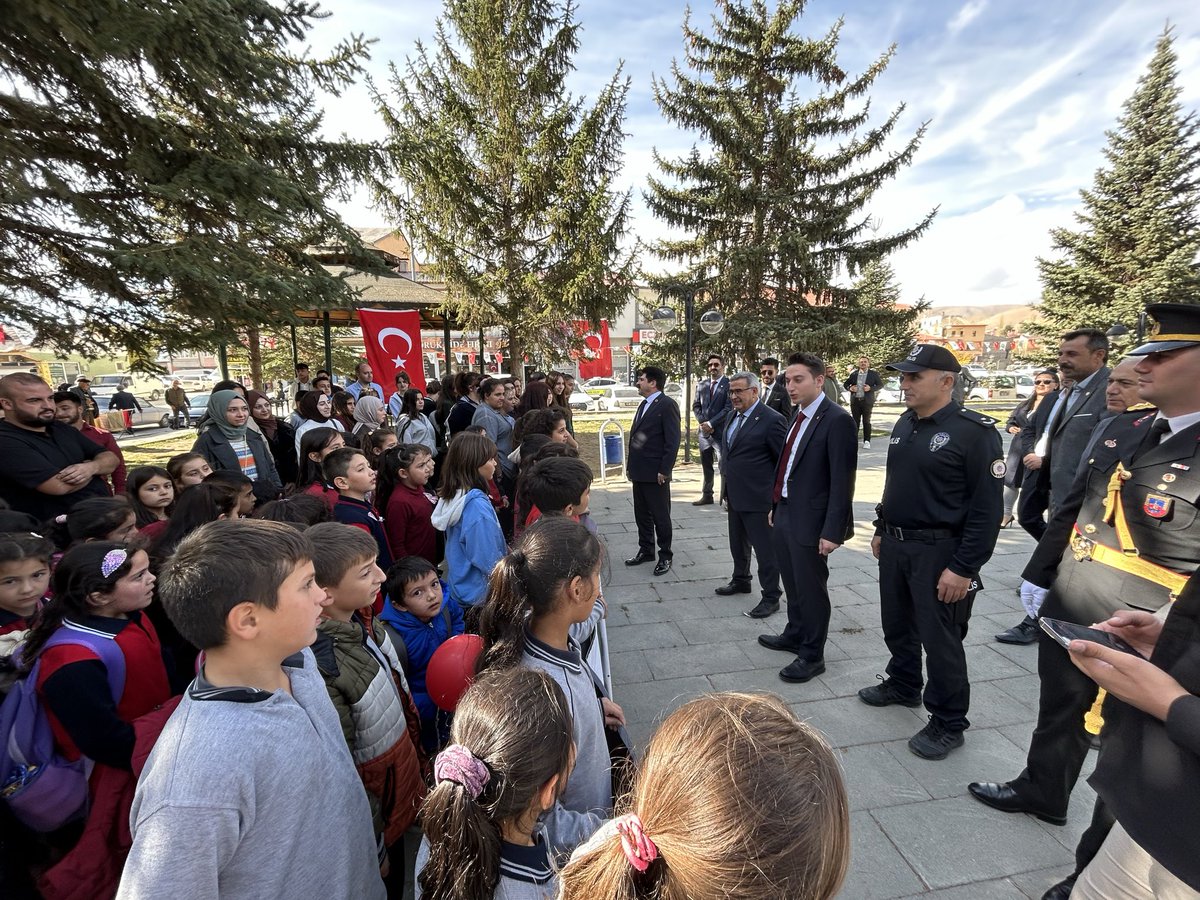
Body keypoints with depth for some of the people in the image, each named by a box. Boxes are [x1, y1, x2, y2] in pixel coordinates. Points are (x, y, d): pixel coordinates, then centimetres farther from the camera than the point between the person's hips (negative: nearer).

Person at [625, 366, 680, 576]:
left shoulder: (667, 405, -12)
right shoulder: (644, 405, 16)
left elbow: (672, 440, -16)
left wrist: (664, 470, -18)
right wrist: (630, 465, 15)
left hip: (656, 473, -8)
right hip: (639, 472, 8)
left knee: (660, 516, 4)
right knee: (641, 514, 16)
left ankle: (665, 556, 17)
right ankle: (645, 550, 29)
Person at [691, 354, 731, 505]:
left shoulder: (729, 385, -6)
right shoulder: (701, 385, 12)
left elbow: (728, 408, -12)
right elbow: (696, 406, 12)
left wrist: (711, 423, -14)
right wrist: (702, 422, -4)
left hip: (721, 431, -6)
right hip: (704, 430, 6)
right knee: (706, 465, 12)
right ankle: (707, 495, 22)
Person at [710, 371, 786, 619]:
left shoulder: (771, 420, -16)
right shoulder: (733, 416, 9)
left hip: (758, 498, -8)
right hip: (735, 495, 8)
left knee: (765, 548, 3)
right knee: (738, 544, 23)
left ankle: (771, 597, 17)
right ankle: (741, 580, 42)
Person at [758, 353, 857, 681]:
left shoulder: (837, 420, -17)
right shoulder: (799, 417, 9)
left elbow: (842, 481, -19)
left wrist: (832, 531, -19)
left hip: (809, 521, -8)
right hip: (784, 515, 8)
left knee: (811, 589, 7)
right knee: (793, 585, 23)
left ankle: (812, 656, 24)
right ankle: (794, 636, 42)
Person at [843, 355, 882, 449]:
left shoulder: (873, 374, 3)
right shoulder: (854, 373, 9)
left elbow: (881, 384, 4)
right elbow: (846, 384, 15)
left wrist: (871, 388, -12)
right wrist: (850, 388, -7)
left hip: (867, 401, -2)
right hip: (855, 401, 2)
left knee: (866, 421, 1)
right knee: (855, 421, 7)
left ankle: (867, 441, 7)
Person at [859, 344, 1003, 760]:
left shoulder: (975, 431, -16)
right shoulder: (906, 424, 8)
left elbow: (987, 507, -18)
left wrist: (964, 568, -19)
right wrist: (882, 530, 18)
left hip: (939, 553, -7)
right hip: (895, 546, 7)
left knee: (940, 639, 6)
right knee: (897, 625, 21)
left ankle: (948, 723, 25)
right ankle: (903, 684, 44)